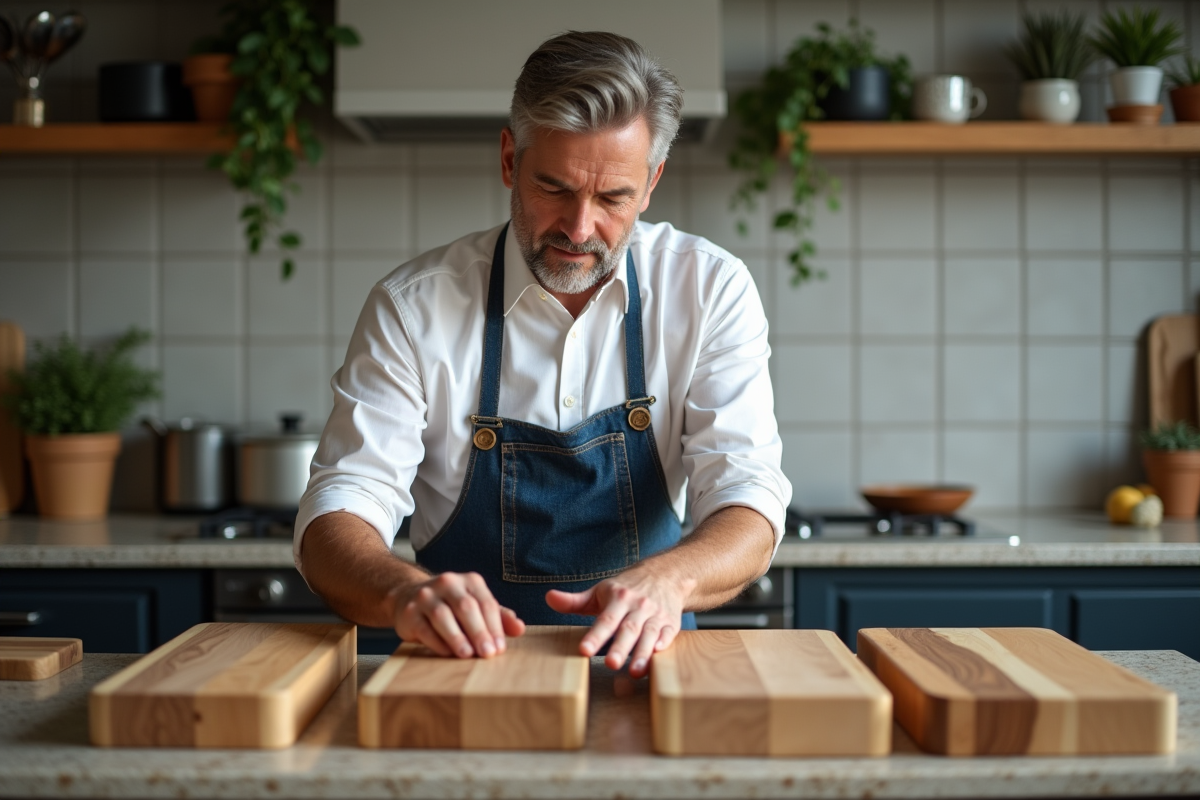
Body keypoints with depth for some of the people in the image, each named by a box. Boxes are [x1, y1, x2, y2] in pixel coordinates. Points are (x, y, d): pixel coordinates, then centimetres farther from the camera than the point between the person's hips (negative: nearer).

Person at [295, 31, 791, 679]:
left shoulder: (710, 290, -4)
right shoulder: (414, 306, -6)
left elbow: (746, 503, -11)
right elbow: (334, 524, -11)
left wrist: (666, 578, -35)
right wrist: (406, 592, -35)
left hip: (641, 672, 1)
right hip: (466, 674, 0)